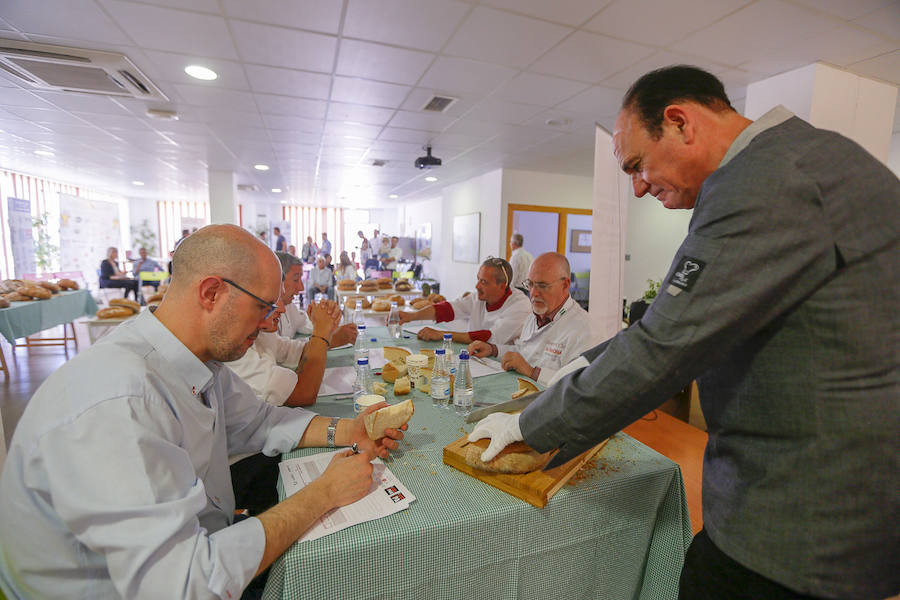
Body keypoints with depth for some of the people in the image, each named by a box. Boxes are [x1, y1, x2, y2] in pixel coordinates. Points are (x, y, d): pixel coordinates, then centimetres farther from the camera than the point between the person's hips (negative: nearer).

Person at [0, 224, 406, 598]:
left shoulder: (204, 360, -7)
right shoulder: (114, 406, -34)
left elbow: (255, 421, 8)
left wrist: (346, 432, -6)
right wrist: (323, 494, -25)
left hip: (202, 546, 7)